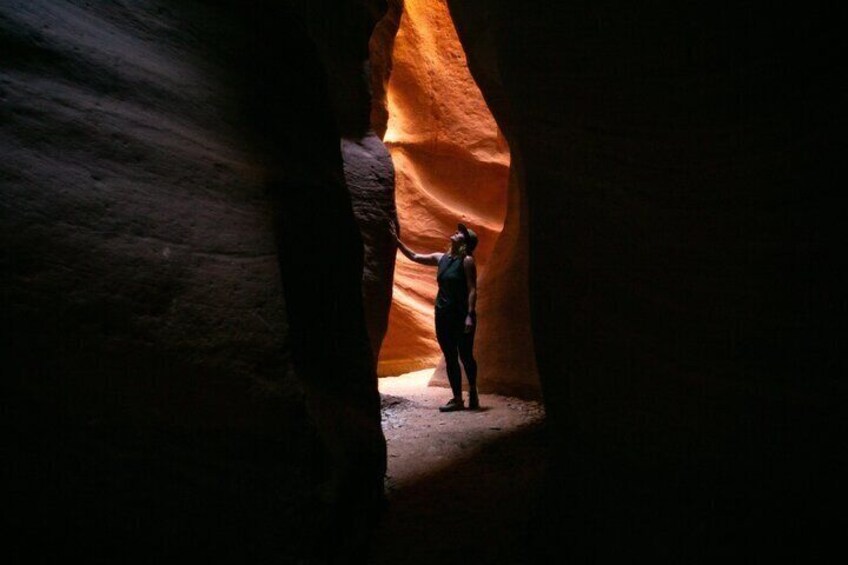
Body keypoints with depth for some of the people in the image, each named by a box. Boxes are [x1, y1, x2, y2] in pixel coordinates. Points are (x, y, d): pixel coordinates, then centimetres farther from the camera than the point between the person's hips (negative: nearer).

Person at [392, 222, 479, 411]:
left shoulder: (467, 260, -7)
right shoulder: (441, 258, 10)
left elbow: (472, 289, -12)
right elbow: (414, 257, 20)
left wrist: (470, 316, -20)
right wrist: (397, 241, 15)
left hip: (462, 316, -6)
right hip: (443, 315, 6)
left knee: (465, 356, 1)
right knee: (450, 358, 7)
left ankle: (473, 395, 17)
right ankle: (457, 399, 13)